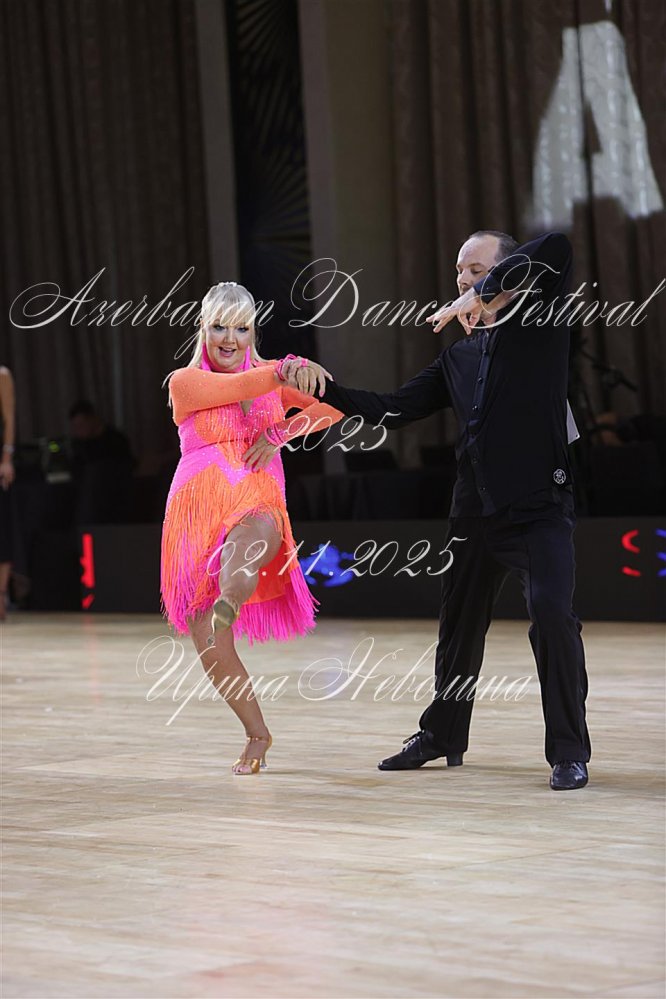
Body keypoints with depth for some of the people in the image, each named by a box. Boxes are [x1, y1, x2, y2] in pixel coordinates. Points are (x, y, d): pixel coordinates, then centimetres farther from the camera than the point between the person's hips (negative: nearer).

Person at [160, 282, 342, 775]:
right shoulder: (185, 382, 6)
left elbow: (335, 405, 7)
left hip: (258, 507, 1)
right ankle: (258, 733, 10)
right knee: (210, 647, -6)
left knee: (257, 537, -39)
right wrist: (286, 369, -30)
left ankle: (229, 601, -67)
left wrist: (281, 433, -6)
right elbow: (230, 389, -15)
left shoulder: (272, 376, 15)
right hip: (199, 512, 0)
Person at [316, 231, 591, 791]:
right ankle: (443, 738, 36)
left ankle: (570, 753, -10)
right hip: (476, 510, 6)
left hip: (541, 508, -6)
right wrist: (325, 390, 2)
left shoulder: (539, 320, -1)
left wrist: (484, 293, -24)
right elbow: (395, 409, 13)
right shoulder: (458, 356, 14)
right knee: (459, 624, 16)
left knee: (553, 615, -22)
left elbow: (557, 248, -20)